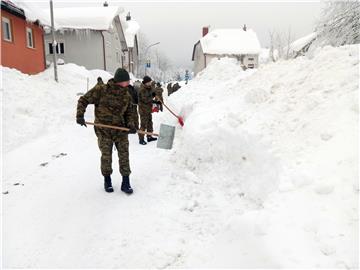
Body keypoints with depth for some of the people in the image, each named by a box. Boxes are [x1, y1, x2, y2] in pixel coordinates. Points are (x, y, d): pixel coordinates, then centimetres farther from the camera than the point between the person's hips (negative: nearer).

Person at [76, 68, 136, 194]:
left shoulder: (126, 95, 0)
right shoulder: (100, 90, -12)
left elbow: (128, 113, 11)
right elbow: (83, 100, -5)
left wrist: (130, 124, -6)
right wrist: (80, 115, -16)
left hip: (120, 129, 3)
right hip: (103, 130, -3)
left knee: (124, 155, 0)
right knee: (106, 156, 7)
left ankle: (126, 182, 12)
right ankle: (107, 180, 28)